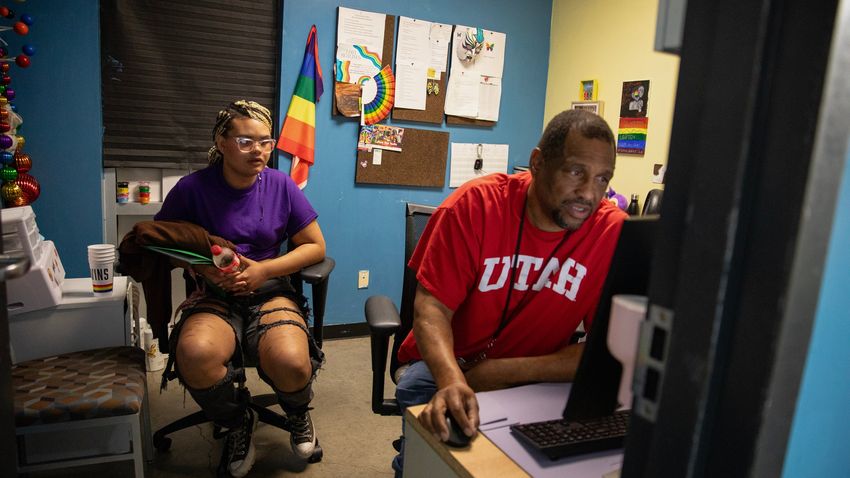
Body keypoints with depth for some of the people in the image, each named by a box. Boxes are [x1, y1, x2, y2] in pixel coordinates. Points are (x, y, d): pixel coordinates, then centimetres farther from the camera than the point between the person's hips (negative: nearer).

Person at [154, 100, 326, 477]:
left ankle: (298, 412, 11)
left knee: (290, 362, -31)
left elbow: (316, 246, 3)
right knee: (196, 354, -34)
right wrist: (203, 267, -11)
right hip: (215, 297, 0)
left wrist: (264, 269, -10)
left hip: (270, 292, 0)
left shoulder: (280, 185, 0)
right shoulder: (193, 188, -2)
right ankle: (237, 423, 2)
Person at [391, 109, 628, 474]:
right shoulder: (476, 204, -16)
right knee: (419, 390, -29)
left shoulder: (613, 231, -14)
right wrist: (452, 380, -39)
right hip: (449, 363, 0)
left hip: (538, 375, 1)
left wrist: (509, 371, -23)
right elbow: (432, 306, -19)